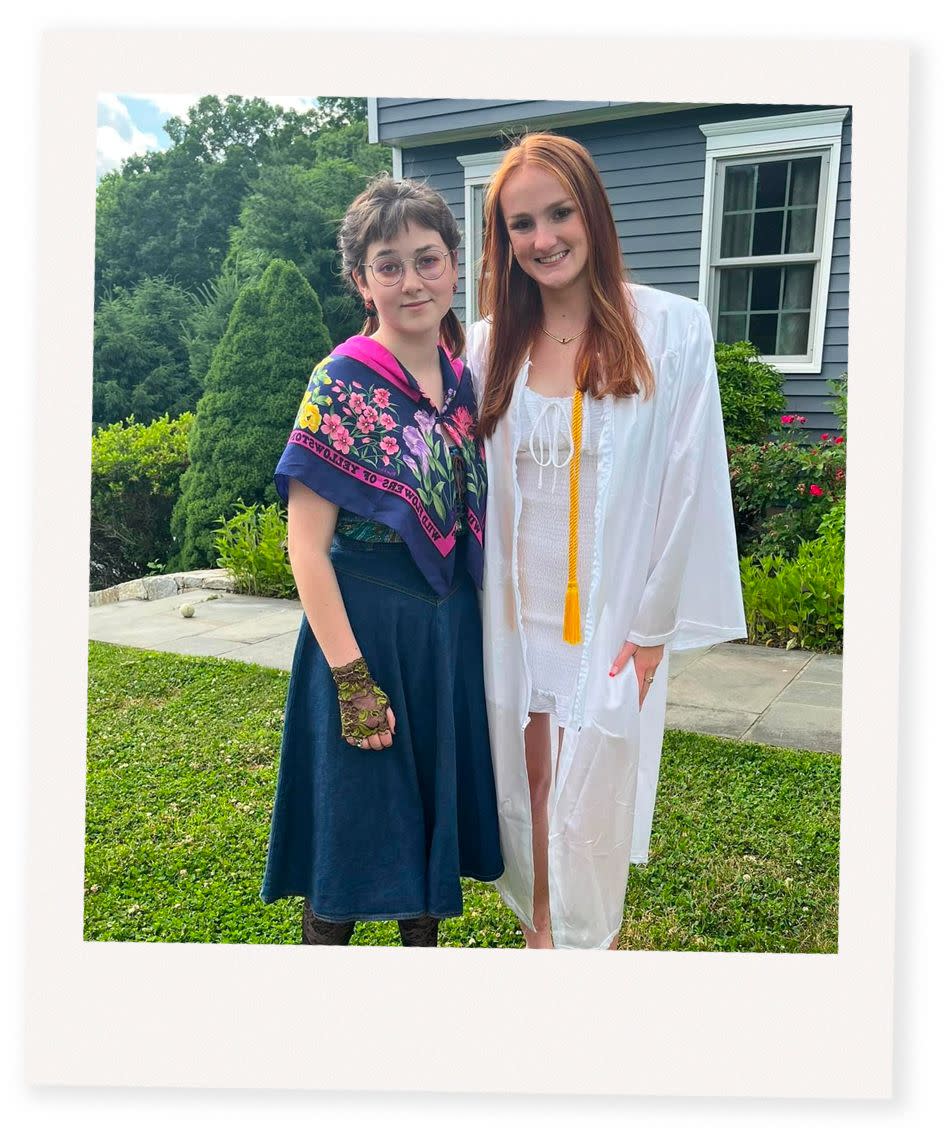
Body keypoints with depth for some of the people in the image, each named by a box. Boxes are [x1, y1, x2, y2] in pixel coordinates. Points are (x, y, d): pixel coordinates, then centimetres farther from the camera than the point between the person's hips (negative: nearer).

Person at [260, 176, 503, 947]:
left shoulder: (465, 379, 4)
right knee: (355, 817, 8)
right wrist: (352, 677, -18)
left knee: (436, 805, 19)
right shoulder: (343, 385, -14)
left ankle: (424, 939, 41)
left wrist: (478, 621, 9)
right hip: (367, 623, -6)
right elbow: (307, 544, -16)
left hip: (451, 622, 6)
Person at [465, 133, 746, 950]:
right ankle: (539, 930, 37)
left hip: (610, 616, -3)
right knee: (524, 785, 14)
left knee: (592, 803, 6)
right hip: (514, 614, 4)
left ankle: (588, 944, 30)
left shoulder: (673, 330, -8)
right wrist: (478, 605, 6)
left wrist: (651, 629, -9)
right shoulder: (491, 344, 4)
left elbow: (688, 485, -8)